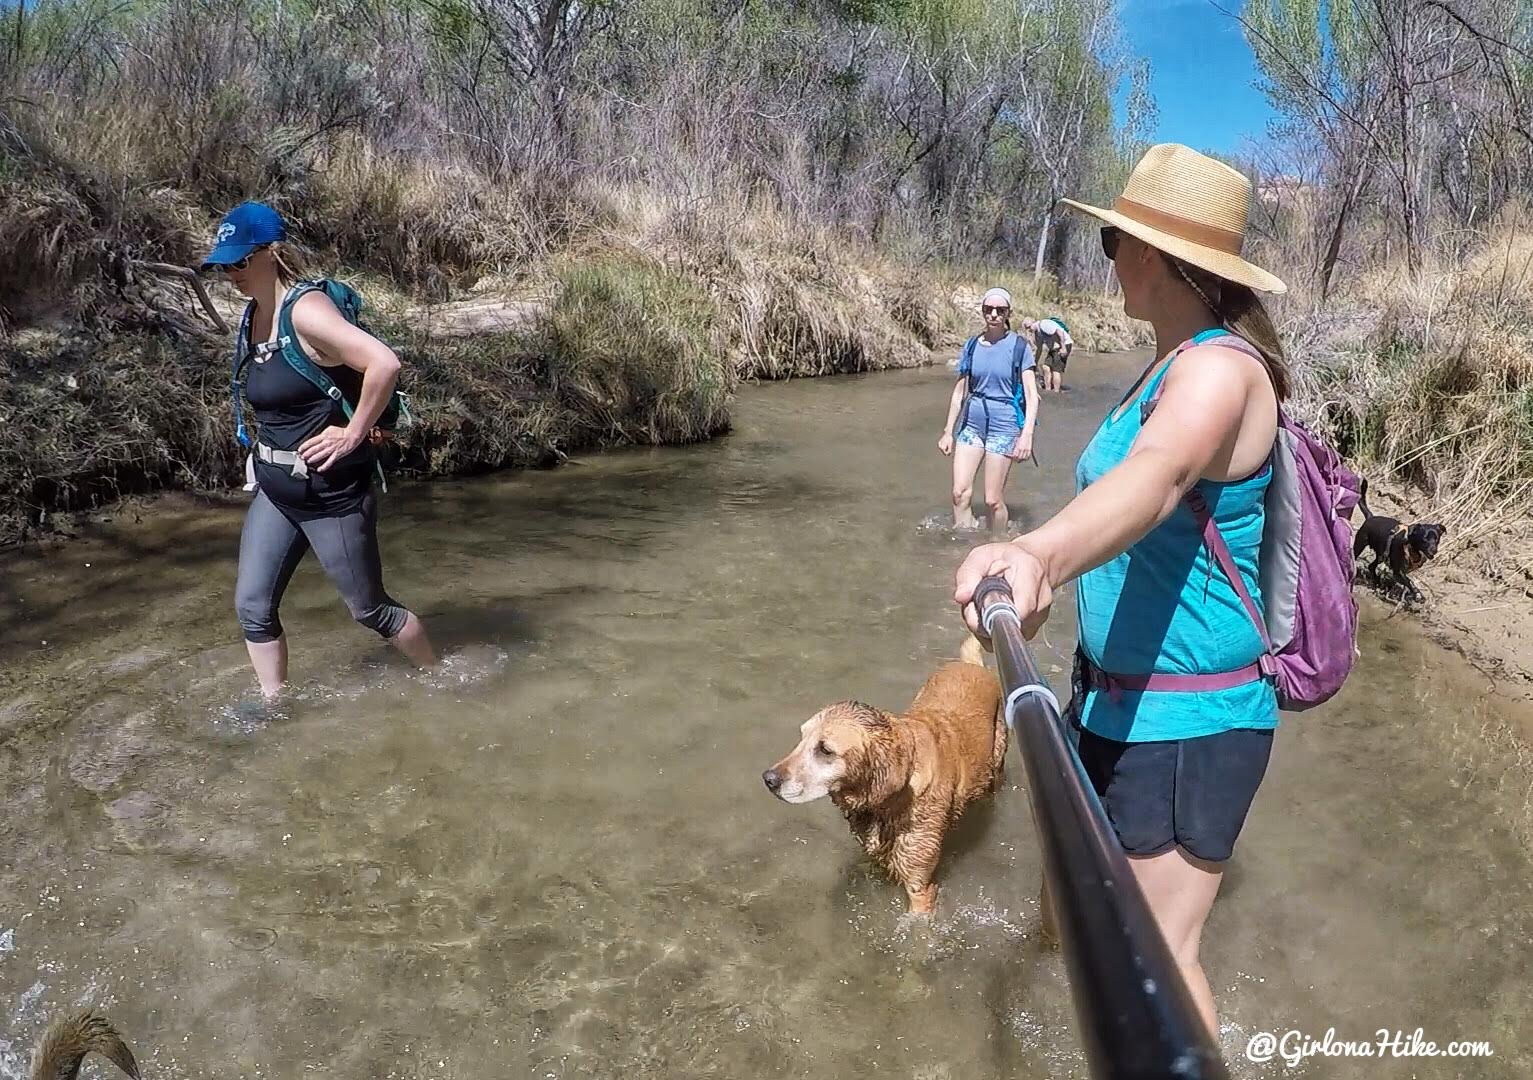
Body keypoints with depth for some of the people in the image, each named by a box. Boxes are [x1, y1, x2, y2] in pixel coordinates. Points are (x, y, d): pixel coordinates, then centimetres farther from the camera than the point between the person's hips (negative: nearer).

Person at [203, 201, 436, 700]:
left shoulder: (305, 311, -20)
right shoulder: (252, 316, 8)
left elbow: (384, 363, -32)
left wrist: (353, 434, -24)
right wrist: (266, 447, 15)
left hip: (333, 494, -8)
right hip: (276, 490, 8)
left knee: (369, 609, 6)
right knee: (252, 607, 8)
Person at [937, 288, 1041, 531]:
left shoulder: (1019, 347, -4)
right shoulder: (971, 345, 6)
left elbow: (1031, 394, -6)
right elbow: (960, 392, 12)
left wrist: (1027, 434, -17)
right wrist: (948, 431, 11)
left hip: (1004, 427, -3)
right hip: (972, 424, 4)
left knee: (993, 500, 0)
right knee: (960, 493, -4)